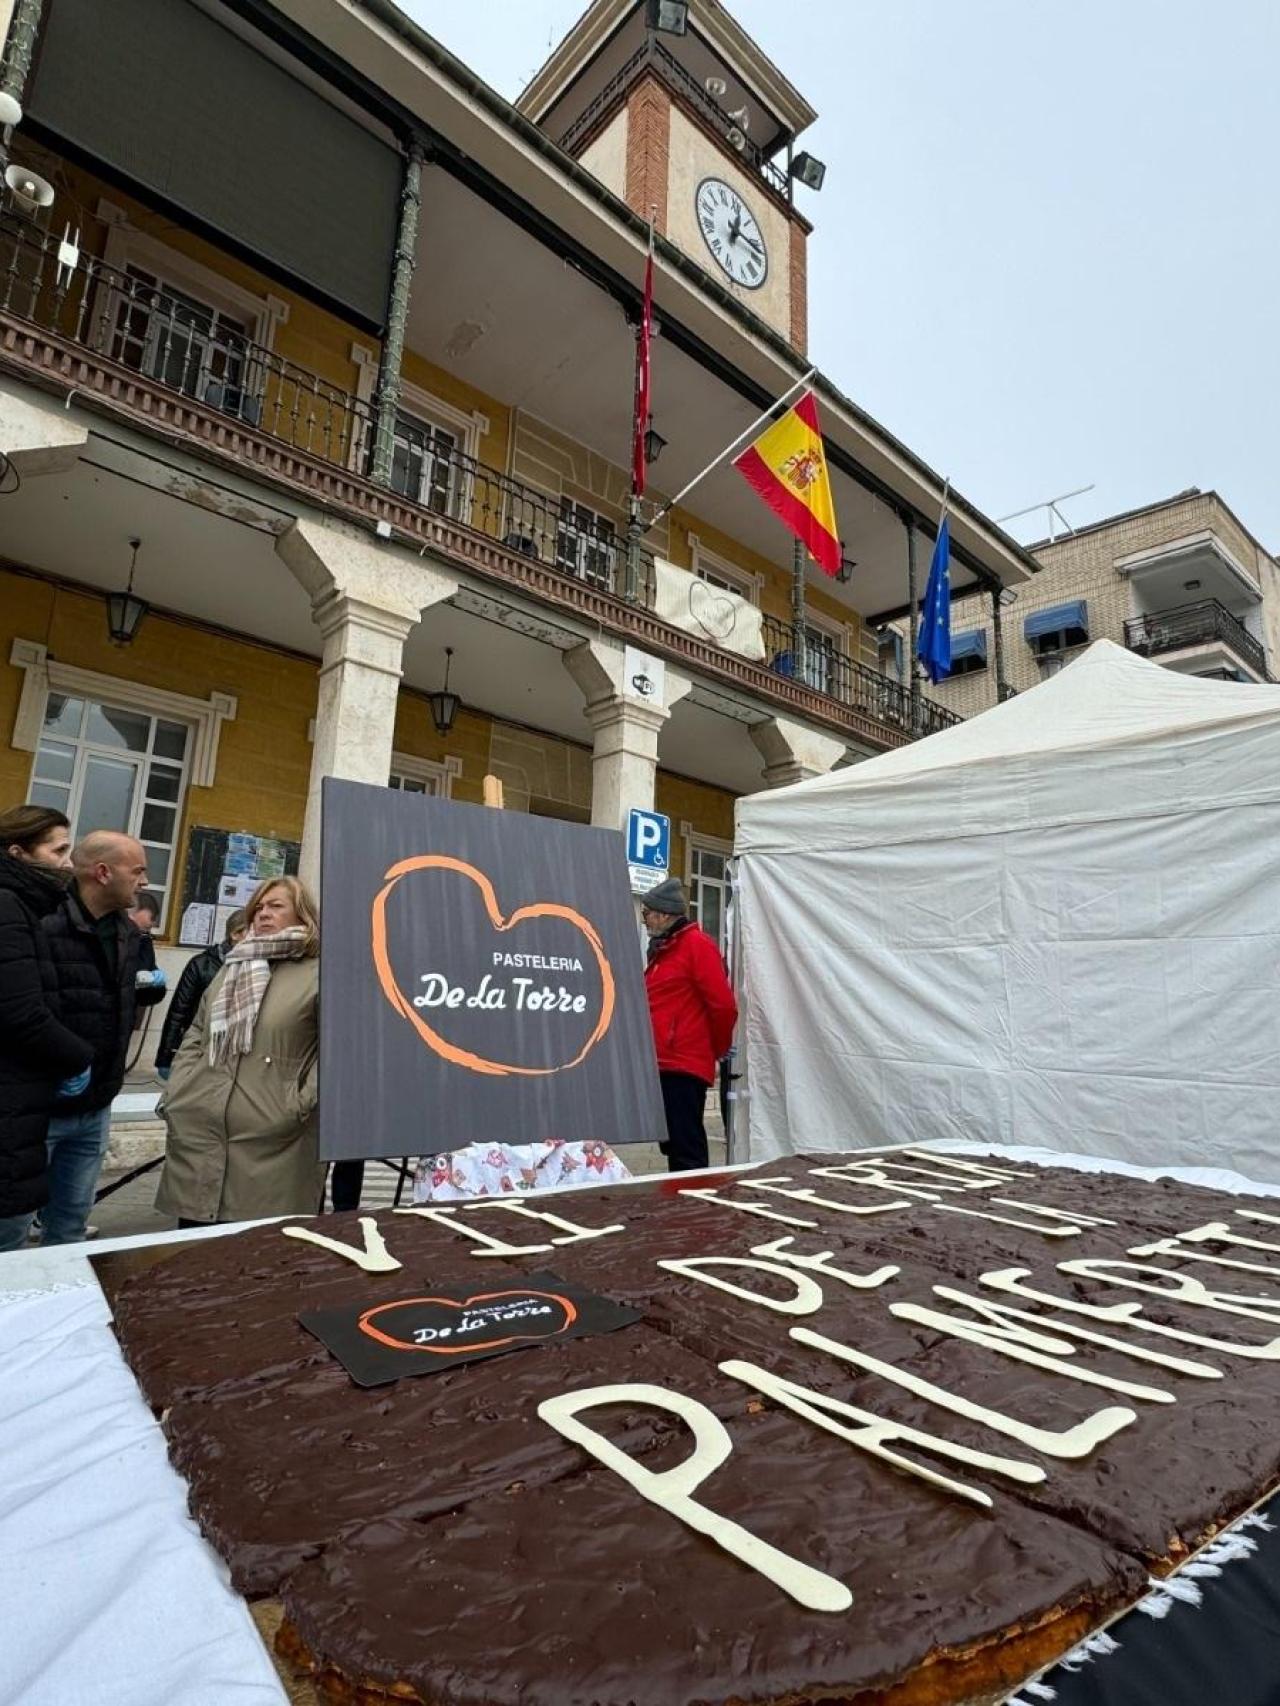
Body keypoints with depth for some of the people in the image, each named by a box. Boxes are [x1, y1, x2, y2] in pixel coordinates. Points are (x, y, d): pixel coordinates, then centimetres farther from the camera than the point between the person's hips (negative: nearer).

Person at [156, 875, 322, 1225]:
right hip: (198, 1128, 6)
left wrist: (302, 1104, -15)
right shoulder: (231, 968, 22)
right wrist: (176, 1092, 11)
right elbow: (195, 1037, 24)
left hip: (270, 1137, -6)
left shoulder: (319, 975, -2)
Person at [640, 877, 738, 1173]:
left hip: (684, 1067, -9)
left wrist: (717, 1049, -2)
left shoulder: (697, 945, -10)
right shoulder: (661, 949, 16)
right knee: (673, 1146, 16)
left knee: (687, 1151, -4)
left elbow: (724, 1005, -14)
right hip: (663, 1066, 9)